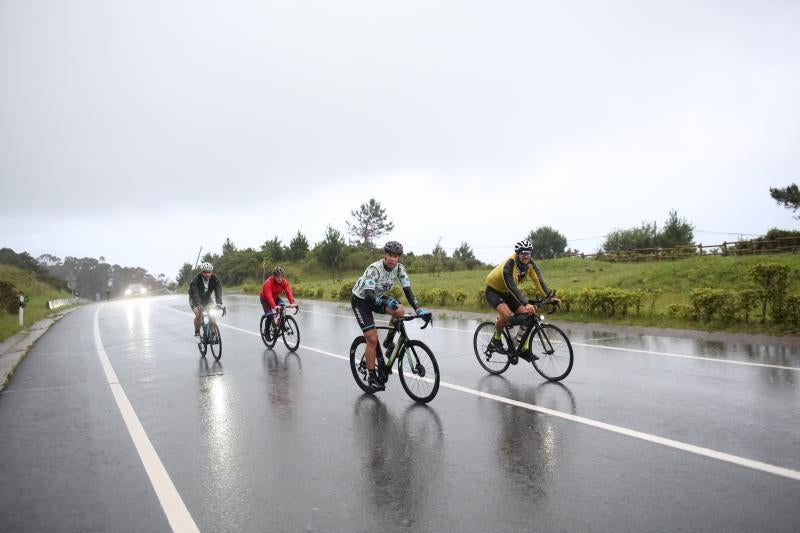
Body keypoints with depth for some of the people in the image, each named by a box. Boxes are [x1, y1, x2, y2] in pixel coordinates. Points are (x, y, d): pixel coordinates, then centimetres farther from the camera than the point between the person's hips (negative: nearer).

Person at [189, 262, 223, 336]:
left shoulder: (215, 279, -23)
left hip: (207, 299, 3)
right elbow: (195, 294, -41)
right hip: (195, 300, -3)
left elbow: (218, 292, -32)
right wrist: (198, 305, -57)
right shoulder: (195, 280, -31)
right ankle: (197, 332, -4)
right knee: (199, 314, -26)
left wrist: (219, 303, -49)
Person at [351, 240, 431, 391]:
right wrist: (387, 302, -57)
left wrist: (418, 309, -33)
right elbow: (369, 294, -40)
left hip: (378, 297, 5)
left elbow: (407, 290, -19)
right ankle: (371, 376, 1)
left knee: (399, 311, -25)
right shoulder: (374, 269, -32)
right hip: (361, 299, -5)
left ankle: (389, 342, -1)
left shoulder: (399, 268, -15)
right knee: (372, 339, -14)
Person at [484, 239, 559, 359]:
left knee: (526, 314, -10)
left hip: (507, 293, 7)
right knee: (507, 315, -30)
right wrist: (526, 304, -51)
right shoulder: (509, 265, -33)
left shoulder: (530, 264, -13)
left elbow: (539, 280, -22)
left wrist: (550, 297, -36)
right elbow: (512, 287, -41)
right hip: (493, 291, -6)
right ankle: (495, 340, -4)